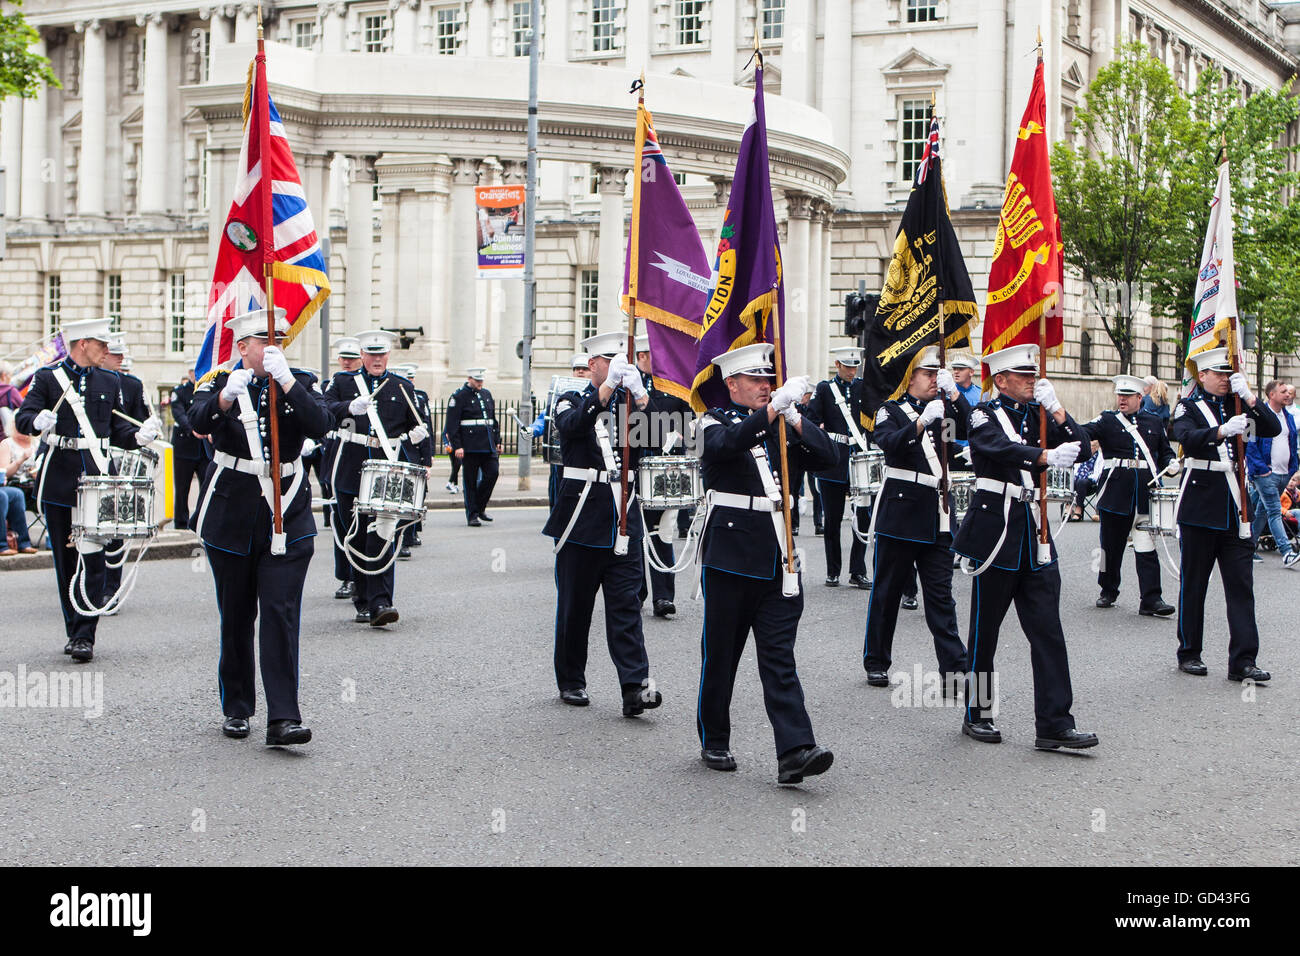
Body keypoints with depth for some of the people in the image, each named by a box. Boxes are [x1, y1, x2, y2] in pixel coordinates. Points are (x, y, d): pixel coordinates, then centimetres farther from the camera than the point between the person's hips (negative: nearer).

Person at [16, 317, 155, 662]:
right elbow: (23, 417, -7)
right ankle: (74, 630, 19)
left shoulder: (109, 382, 12)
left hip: (95, 478, 1)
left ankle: (85, 636, -9)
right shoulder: (47, 377, 3)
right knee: (64, 559, 7)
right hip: (58, 480, -1)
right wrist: (37, 421, -30)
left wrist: (139, 436, -7)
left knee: (92, 558, -9)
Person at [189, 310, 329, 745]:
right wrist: (226, 396, -39)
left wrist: (285, 379, -27)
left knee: (281, 615, -9)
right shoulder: (221, 381, 1)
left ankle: (283, 719, -12)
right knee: (236, 618, 9)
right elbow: (199, 419, -19)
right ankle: (236, 709, 24)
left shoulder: (301, 382, 3)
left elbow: (320, 426, -16)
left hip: (288, 518, 0)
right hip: (231, 517, 0)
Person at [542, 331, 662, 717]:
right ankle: (571, 682, 20)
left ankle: (636, 688, -12)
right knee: (575, 603, 6)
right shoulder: (572, 401, 4)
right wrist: (608, 387, -32)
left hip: (623, 518, 2)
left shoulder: (628, 403, 12)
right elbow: (572, 425, -20)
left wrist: (640, 396, -27)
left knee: (626, 604, -4)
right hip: (582, 518, -2)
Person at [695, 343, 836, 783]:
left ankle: (795, 751, -11)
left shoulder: (782, 426, 14)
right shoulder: (715, 422, 1)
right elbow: (726, 444, -24)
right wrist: (775, 408, -32)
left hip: (778, 559, 3)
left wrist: (796, 419, -13)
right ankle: (714, 741, 22)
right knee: (720, 653, 7)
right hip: (730, 557, -3)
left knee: (779, 658, -3)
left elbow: (826, 458, 2)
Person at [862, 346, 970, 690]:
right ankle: (876, 662, 19)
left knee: (941, 594, 1)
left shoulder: (944, 408, 11)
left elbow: (969, 430, -7)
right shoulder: (891, 410, 0)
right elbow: (889, 443, -19)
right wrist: (922, 422, -30)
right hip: (900, 513, -3)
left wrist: (954, 393, -15)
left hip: (937, 517, 3)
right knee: (887, 590, 7)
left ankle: (955, 669, -2)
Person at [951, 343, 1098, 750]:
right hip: (996, 529, -5)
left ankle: (1054, 723, -1)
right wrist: (1046, 455, -36)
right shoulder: (985, 414, -3)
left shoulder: (1037, 414, 13)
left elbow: (1079, 445, 4)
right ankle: (977, 715, 18)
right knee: (985, 628, 4)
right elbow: (1000, 448, -24)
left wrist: (1055, 408, -7)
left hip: (1035, 533, 5)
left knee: (1047, 629, -1)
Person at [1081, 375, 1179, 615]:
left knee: (1147, 546, -5)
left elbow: (1165, 451, 22)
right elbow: (1085, 433, -11)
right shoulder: (1107, 420, 6)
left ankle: (1151, 599, -7)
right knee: (1111, 543, 8)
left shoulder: (1154, 422, 14)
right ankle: (1108, 591, 25)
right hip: (1116, 491, 0)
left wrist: (1171, 464, 1)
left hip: (1146, 490, 1)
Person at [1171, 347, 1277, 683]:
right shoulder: (1188, 407, -1)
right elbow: (1186, 437, -22)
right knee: (1193, 583, 4)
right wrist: (1222, 431, -38)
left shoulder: (1236, 405, 12)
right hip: (1200, 507, -4)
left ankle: (1243, 661, -2)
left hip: (1235, 507, 4)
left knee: (1241, 583, -1)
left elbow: (1273, 429, -1)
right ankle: (1189, 653, 16)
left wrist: (1249, 397, -13)